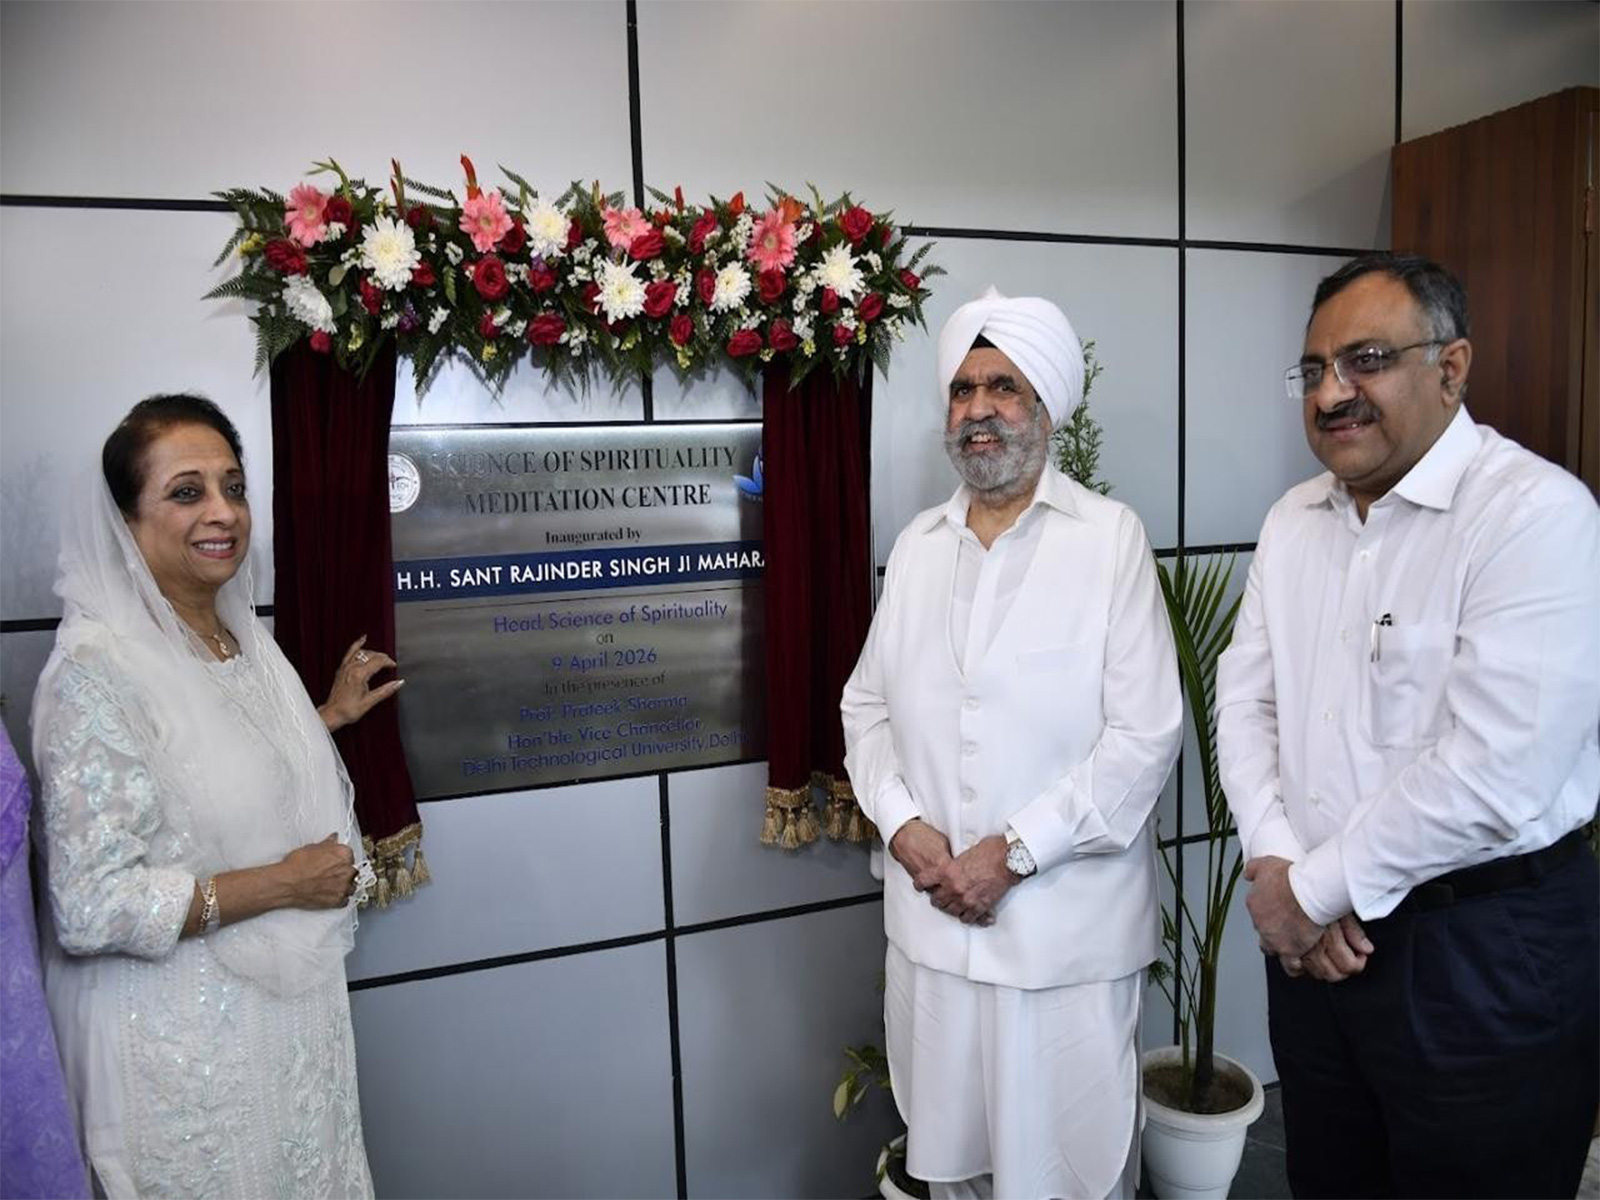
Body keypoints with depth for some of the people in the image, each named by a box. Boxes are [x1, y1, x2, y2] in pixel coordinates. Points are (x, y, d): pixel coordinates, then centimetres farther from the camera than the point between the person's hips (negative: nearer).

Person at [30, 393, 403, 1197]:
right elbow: (90, 908, -24)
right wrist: (283, 883, -20)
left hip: (291, 1004, 8)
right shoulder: (98, 668, -22)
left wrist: (329, 716, 17)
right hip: (184, 1038, -7)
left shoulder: (241, 635, 3)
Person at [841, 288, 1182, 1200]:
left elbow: (1145, 734, -12)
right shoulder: (916, 545, 8)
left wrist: (1012, 853, -15)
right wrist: (905, 826, -6)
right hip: (931, 915, 4)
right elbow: (868, 704, 10)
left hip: (1067, 927, -4)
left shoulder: (1111, 537, -8)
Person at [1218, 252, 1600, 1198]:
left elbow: (1494, 776, -25)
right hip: (1318, 936, 6)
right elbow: (1246, 703, 6)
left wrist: (1314, 890, -15)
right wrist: (1278, 865, -8)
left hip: (1487, 950, -6)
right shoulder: (1295, 521, 5)